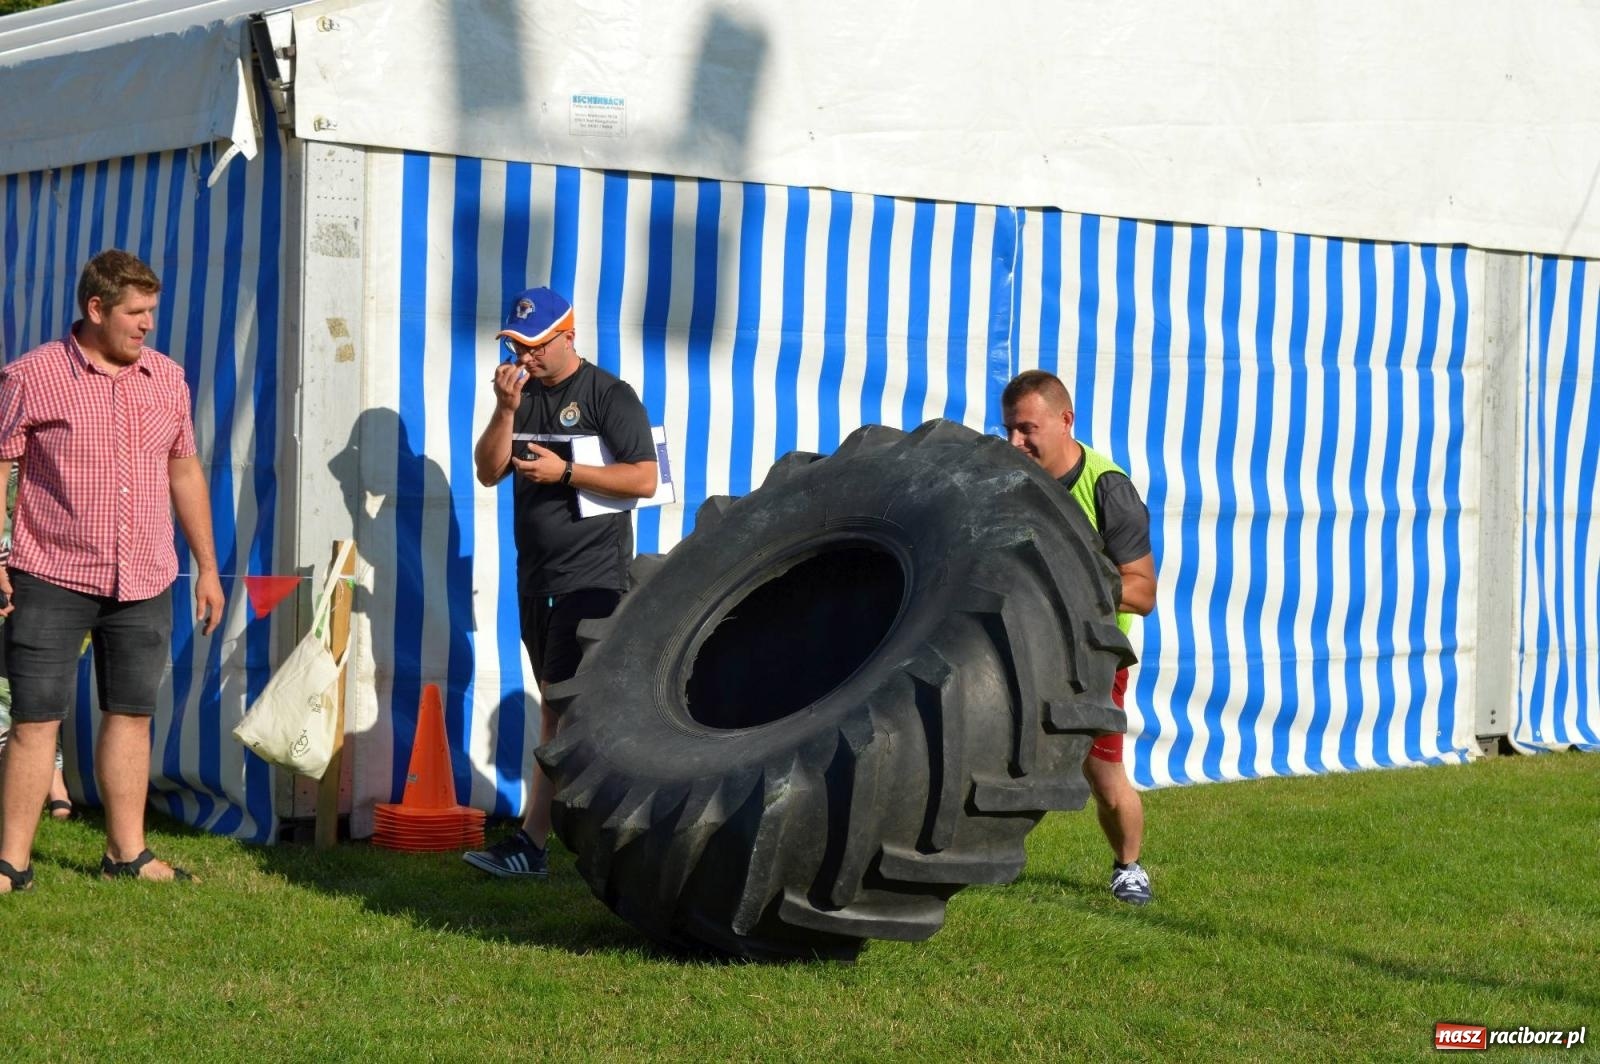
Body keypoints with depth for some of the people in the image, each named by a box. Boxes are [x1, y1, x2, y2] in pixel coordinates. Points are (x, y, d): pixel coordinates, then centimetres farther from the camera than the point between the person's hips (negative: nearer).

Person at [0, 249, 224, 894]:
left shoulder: (167, 379, 8)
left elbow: (184, 471, 16)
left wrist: (207, 567, 16)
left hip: (144, 582, 4)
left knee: (131, 714, 9)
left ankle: (127, 853, 18)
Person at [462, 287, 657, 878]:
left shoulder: (608, 396, -7)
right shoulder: (524, 396, 12)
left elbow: (644, 479, -12)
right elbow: (489, 472, 6)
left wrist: (565, 472, -17)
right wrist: (505, 410, -8)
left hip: (592, 578, -8)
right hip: (536, 576, 8)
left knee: (560, 708, -10)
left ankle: (530, 845, -12)